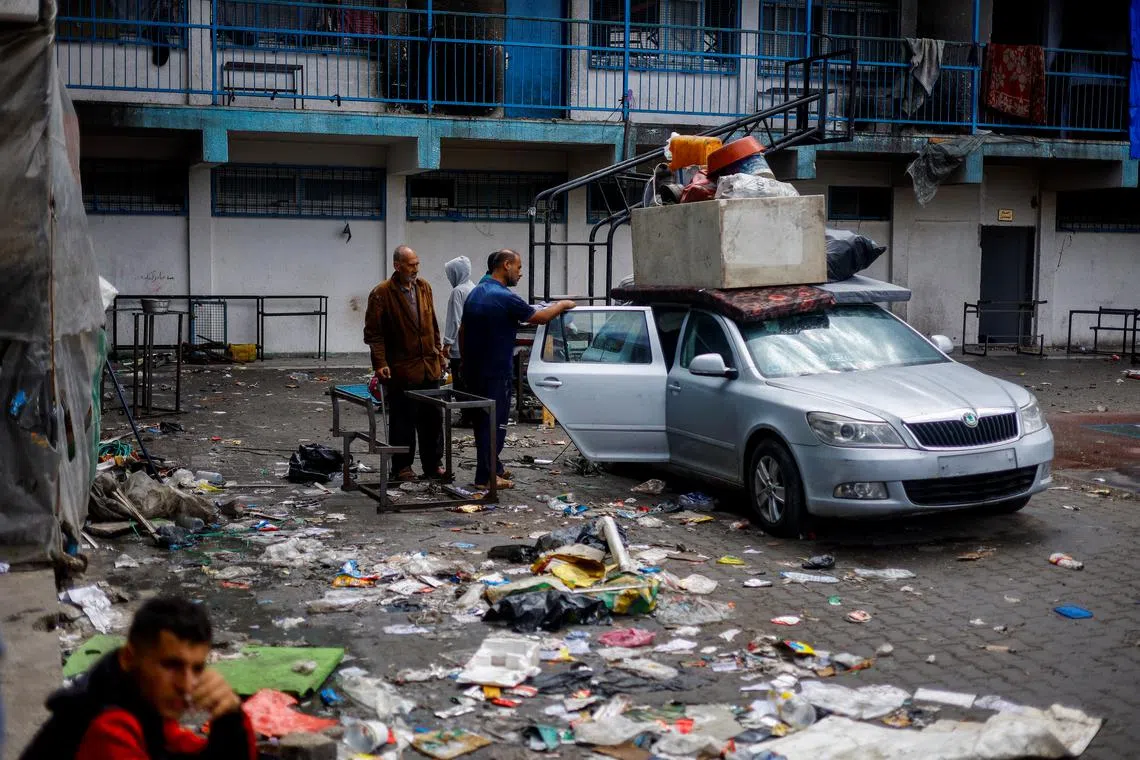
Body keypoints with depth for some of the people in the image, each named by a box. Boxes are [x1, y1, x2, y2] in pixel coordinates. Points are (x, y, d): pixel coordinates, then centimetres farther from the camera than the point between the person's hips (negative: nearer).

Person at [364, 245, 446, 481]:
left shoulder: (424, 287, 10)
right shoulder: (381, 293, -9)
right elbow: (373, 333, -10)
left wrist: (438, 353, 16)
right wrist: (380, 363, -17)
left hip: (429, 367, 6)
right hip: (401, 370, -6)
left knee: (433, 418, 10)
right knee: (402, 421, 2)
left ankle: (432, 465, 21)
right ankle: (402, 466, 14)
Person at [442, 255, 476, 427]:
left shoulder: (458, 291, -14)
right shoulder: (474, 289, 10)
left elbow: (455, 320, -16)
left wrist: (447, 342, -11)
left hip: (460, 345, -8)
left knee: (460, 382, -4)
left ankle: (466, 417, -3)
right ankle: (473, 414, 16)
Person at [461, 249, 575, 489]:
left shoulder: (475, 293, 9)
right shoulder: (505, 298, -18)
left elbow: (463, 331, 16)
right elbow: (539, 317, -11)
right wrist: (563, 305, 5)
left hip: (473, 370, 9)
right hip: (495, 373, -9)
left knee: (482, 421, 16)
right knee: (494, 423, -1)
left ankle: (493, 467, 27)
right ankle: (485, 476, 1)